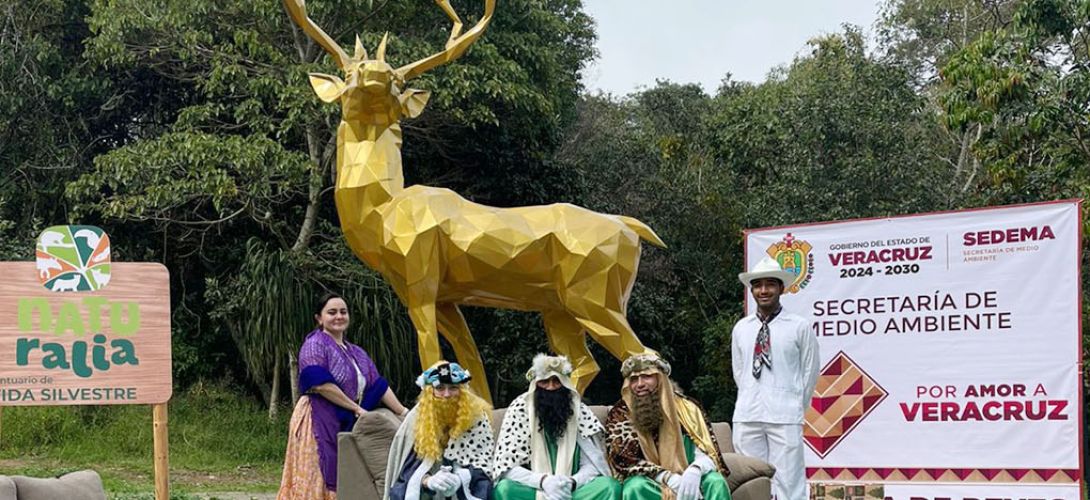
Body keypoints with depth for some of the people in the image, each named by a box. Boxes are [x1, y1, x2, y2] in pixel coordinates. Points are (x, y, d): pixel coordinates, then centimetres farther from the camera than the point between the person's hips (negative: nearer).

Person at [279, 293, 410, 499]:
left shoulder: (356, 354, 19)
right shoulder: (315, 345, -5)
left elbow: (377, 385, 13)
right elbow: (320, 384, -17)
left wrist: (404, 413, 3)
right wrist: (356, 408, -14)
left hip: (346, 426, 7)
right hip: (317, 424, -7)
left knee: (341, 482, 3)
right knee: (315, 481, -9)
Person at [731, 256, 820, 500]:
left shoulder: (800, 327, -1)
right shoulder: (741, 329, 10)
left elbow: (810, 371, 5)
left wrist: (797, 406, 9)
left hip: (785, 418, -4)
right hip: (747, 416, 4)